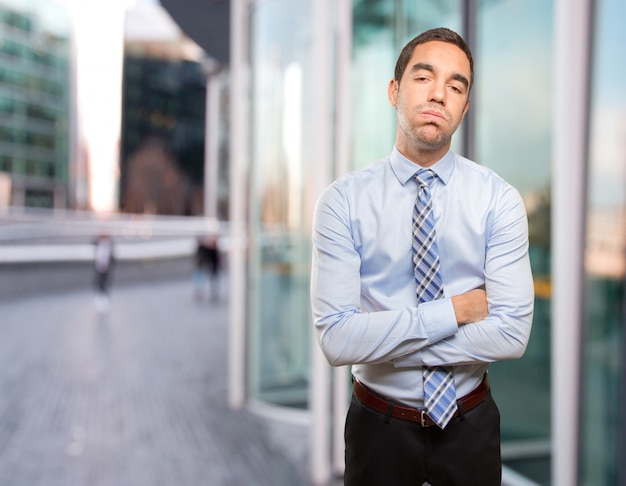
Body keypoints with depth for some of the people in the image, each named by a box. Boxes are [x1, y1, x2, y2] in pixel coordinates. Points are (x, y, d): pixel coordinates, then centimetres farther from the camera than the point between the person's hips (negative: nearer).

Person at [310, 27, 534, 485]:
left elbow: (511, 333, -17)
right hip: (379, 425, 0)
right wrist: (451, 311, -20)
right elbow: (337, 338, -20)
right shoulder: (342, 200, -13)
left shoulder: (500, 199, -10)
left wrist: (382, 343, -19)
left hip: (471, 423, 1)